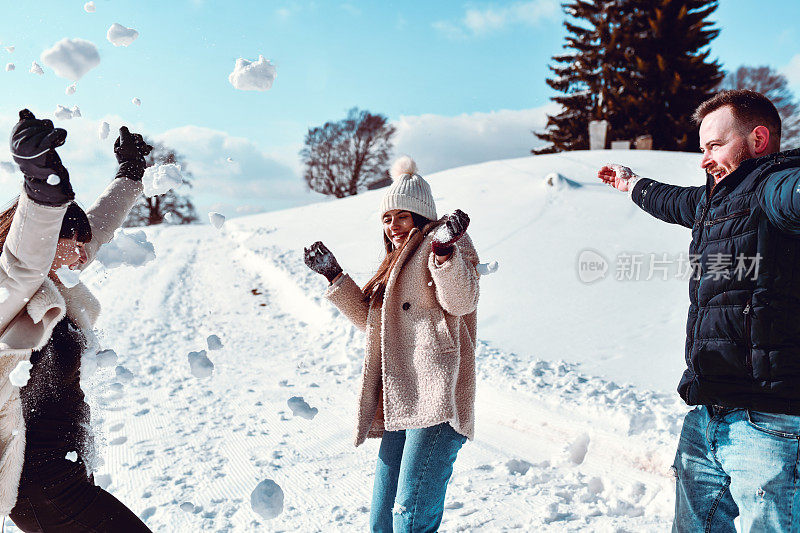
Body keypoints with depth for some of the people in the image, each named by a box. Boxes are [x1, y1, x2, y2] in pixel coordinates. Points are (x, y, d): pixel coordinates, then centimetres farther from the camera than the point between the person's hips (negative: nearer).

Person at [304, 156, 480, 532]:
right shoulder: (398, 263, 29)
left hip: (435, 402, -9)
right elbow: (370, 320, 29)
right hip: (399, 407, 9)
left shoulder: (440, 241, 5)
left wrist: (444, 250, -27)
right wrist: (333, 276, 25)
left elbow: (460, 301, -12)